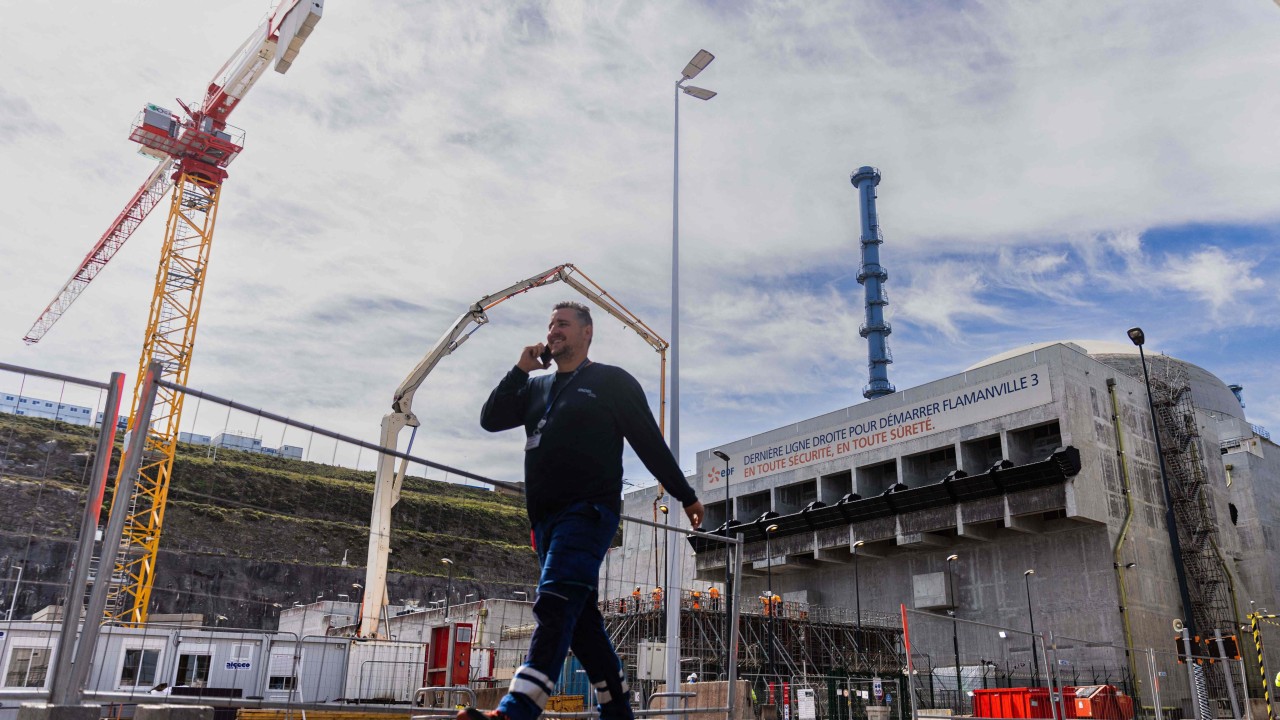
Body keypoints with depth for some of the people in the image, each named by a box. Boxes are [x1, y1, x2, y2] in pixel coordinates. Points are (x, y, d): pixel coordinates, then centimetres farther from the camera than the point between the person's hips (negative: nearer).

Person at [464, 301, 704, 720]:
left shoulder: (612, 382, 5)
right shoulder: (537, 388, 22)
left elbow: (650, 442, 4)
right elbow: (491, 419, 15)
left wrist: (685, 495, 5)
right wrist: (520, 370, 6)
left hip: (590, 512, -7)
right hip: (546, 519, 7)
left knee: (555, 606, -21)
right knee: (580, 620, 7)